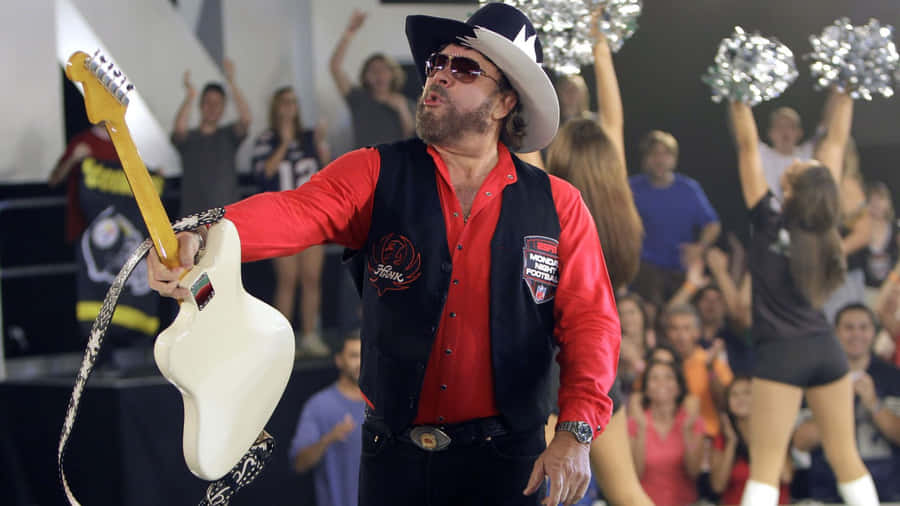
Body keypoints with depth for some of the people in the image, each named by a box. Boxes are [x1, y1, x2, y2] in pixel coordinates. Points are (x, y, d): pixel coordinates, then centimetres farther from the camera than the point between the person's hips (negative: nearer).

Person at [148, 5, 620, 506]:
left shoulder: (558, 205, 1)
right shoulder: (376, 176, -1)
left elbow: (591, 320, -3)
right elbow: (296, 211, -19)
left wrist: (575, 432, -17)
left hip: (505, 463, 0)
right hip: (395, 458, 1)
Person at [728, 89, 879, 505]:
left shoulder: (770, 220, -10)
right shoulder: (823, 218, 0)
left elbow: (748, 147, -8)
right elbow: (835, 143, 9)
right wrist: (843, 97, 14)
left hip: (781, 352, -5)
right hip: (826, 348, 5)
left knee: (765, 466, -8)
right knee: (845, 456, 11)